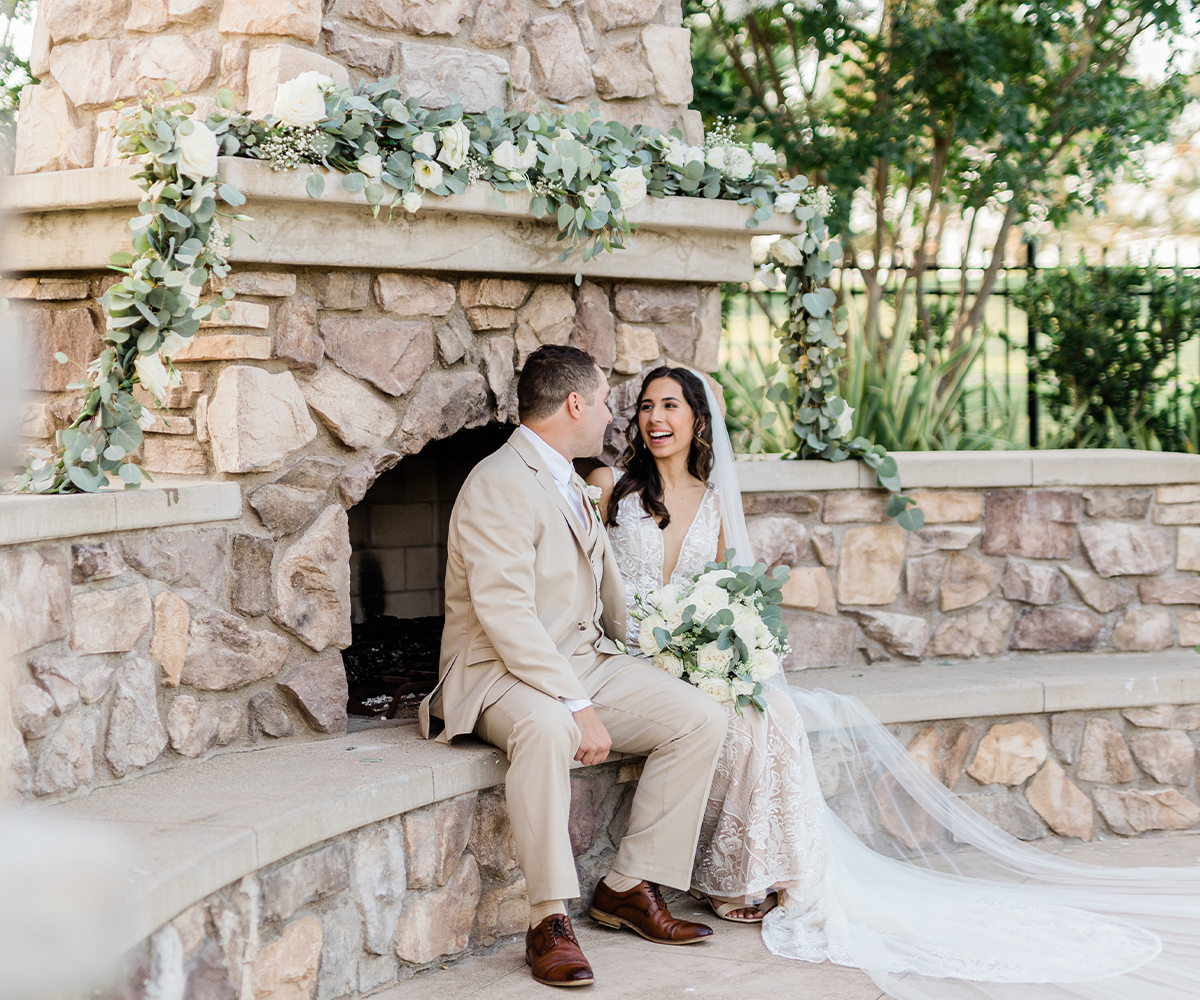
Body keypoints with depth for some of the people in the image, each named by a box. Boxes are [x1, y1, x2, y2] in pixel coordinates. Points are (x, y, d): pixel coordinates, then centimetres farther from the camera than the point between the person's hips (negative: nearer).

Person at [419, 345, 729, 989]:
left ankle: (630, 887, -2)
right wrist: (577, 707, -29)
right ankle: (550, 921, -32)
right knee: (547, 729, -40)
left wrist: (644, 669, 18)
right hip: (503, 673, -9)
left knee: (701, 719, -7)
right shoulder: (501, 484, -15)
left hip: (586, 663, 9)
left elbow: (607, 594, 30)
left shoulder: (570, 485, 18)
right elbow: (506, 615, -25)